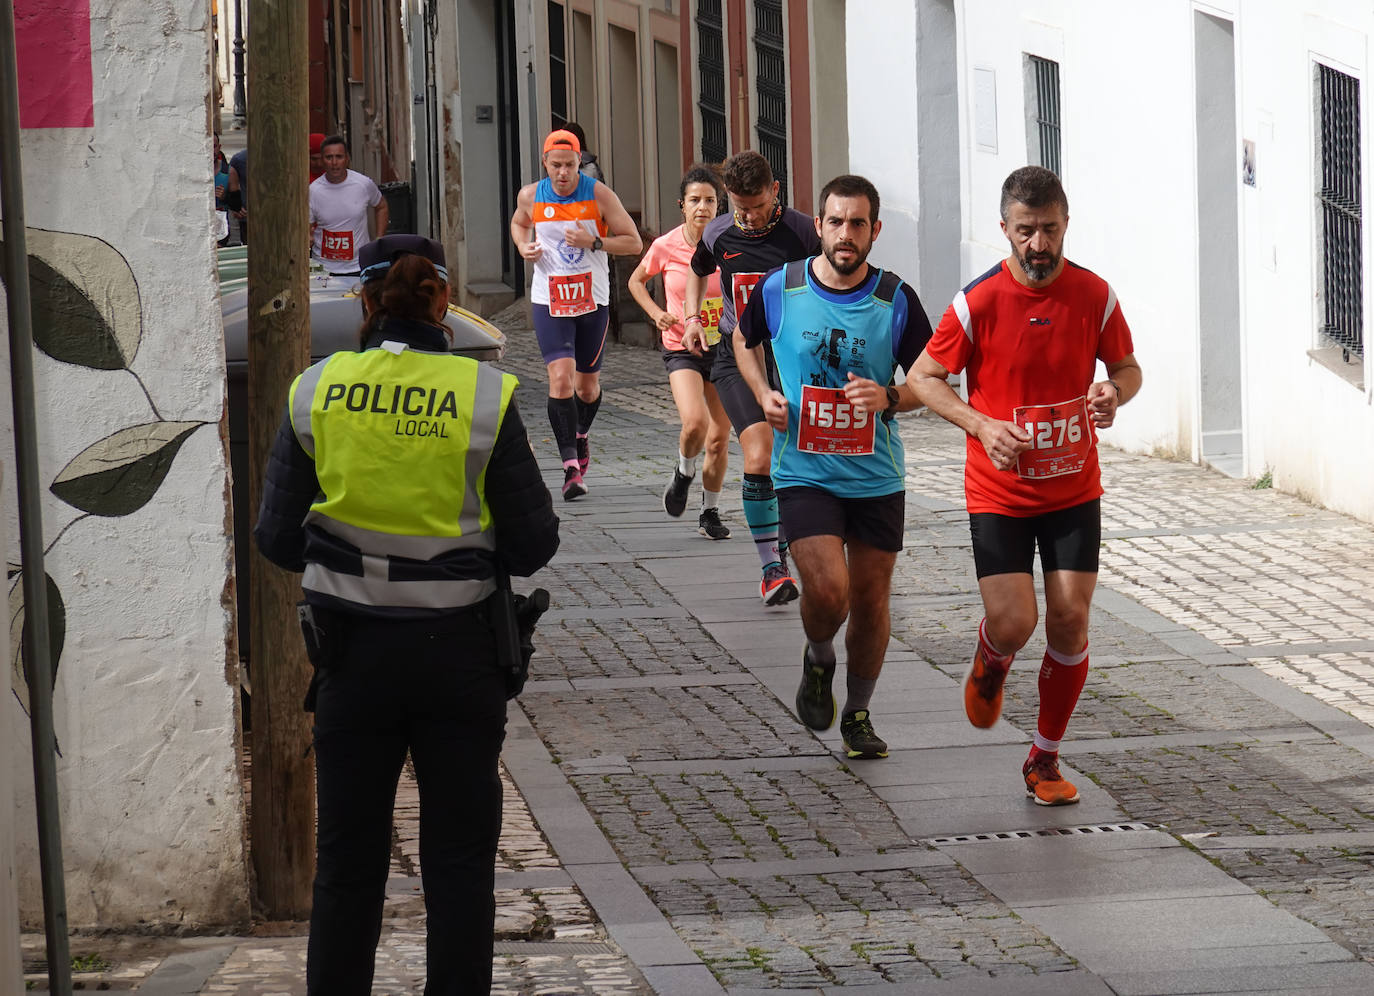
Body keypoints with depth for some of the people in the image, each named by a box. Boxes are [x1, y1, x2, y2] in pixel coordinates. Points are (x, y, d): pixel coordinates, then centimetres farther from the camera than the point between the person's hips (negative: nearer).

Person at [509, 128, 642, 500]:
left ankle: (581, 436, 45)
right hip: (549, 302, 0)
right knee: (560, 377, -17)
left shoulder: (598, 194, -8)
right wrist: (524, 247, 0)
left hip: (592, 301, 0)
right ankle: (571, 467, -17)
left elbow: (634, 242, -5)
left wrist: (594, 242, -20)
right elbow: (519, 223, 23)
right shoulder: (530, 196, -1)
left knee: (588, 385, 12)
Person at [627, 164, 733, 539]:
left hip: (724, 349, 1)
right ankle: (684, 473, 8)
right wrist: (656, 313, -4)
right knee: (694, 423, -25)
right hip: (682, 350, -1)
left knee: (719, 439, 5)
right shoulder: (665, 247, -8)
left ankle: (710, 512, 26)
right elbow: (636, 281, 11)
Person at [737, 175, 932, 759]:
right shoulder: (778, 290, -5)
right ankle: (818, 660, 17)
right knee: (828, 592, -18)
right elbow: (745, 342, 17)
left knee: (870, 601, 9)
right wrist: (764, 393, -1)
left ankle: (858, 715, 29)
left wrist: (888, 398, -18)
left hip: (877, 476, 2)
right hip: (804, 471, -2)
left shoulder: (897, 300, -5)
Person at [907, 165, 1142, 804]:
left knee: (1069, 622, -2)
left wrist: (1116, 392, -16)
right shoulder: (979, 302, -14)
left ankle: (1045, 760, 16)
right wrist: (980, 425, -20)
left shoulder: (1093, 295, -6)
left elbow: (1127, 368, 9)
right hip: (999, 494, -2)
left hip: (1073, 489, 2)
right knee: (1014, 624, -11)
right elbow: (923, 378, -4)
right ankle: (989, 666, 28)